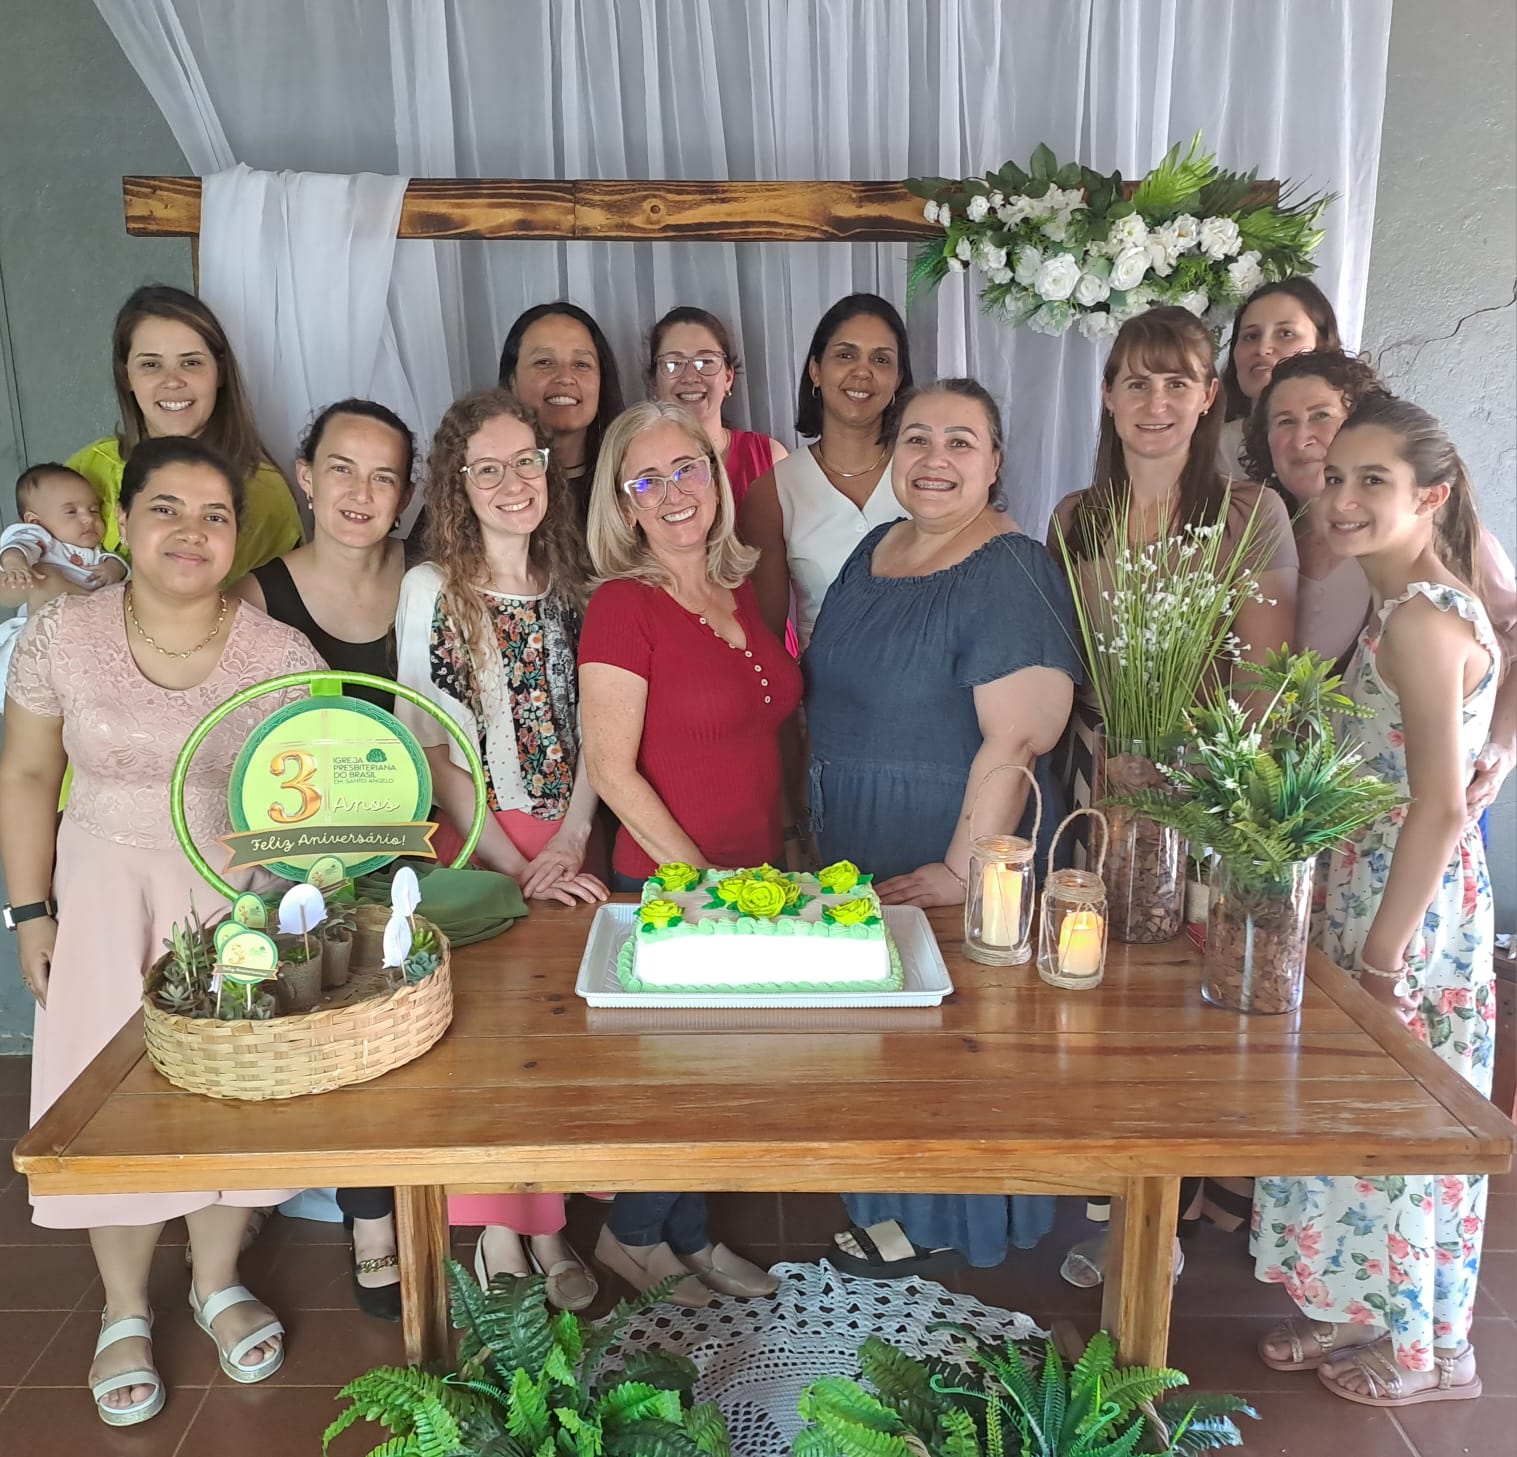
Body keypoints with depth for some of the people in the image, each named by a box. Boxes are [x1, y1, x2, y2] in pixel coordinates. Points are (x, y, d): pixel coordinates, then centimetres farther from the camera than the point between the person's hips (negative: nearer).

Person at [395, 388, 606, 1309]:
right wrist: (516, 866, -11)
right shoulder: (431, 589, -3)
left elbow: (593, 730, 6)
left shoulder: (574, 586, 8)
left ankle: (550, 1229, 21)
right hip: (474, 843, -3)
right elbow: (434, 751, -6)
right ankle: (497, 1239, 16)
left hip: (567, 844, 3)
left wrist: (569, 843, -7)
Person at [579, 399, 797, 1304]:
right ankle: (632, 1237, 31)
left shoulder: (739, 590, 7)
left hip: (757, 877, 7)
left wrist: (779, 850, 11)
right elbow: (611, 768, -17)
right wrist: (702, 876, -17)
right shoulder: (623, 607, -14)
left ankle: (690, 1237, 38)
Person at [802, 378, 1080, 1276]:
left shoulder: (1010, 573, -18)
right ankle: (888, 1197, 41)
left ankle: (936, 1227, 30)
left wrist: (962, 872, -25)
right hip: (855, 849, 8)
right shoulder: (876, 550, 8)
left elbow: (1018, 739, -25)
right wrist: (818, 818, 15)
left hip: (942, 865, -8)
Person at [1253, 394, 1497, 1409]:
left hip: (1412, 903, -9)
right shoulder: (1412, 605, 10)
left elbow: (1439, 805, -23)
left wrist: (1380, 956, -19)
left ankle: (1427, 1350, 26)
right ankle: (1365, 1312, 34)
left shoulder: (1417, 618, -19)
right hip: (1376, 884, 9)